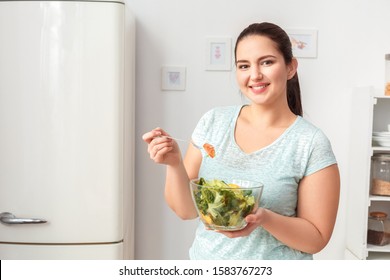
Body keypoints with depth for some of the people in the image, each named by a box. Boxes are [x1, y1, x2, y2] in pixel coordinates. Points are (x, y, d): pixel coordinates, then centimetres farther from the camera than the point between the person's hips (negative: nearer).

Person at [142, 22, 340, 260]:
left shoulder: (312, 144, -15)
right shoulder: (213, 121, -7)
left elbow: (317, 238, -11)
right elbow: (186, 210, -3)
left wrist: (264, 218, -26)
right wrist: (174, 164, -20)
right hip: (205, 258, 3)